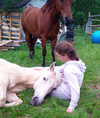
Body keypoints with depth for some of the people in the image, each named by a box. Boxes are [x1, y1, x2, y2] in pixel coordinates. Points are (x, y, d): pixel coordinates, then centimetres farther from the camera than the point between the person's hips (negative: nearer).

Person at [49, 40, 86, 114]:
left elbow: (75, 90, -35)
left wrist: (72, 106, -29)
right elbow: (60, 69, 6)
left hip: (65, 93, -9)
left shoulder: (69, 70, -37)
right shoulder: (76, 60, -8)